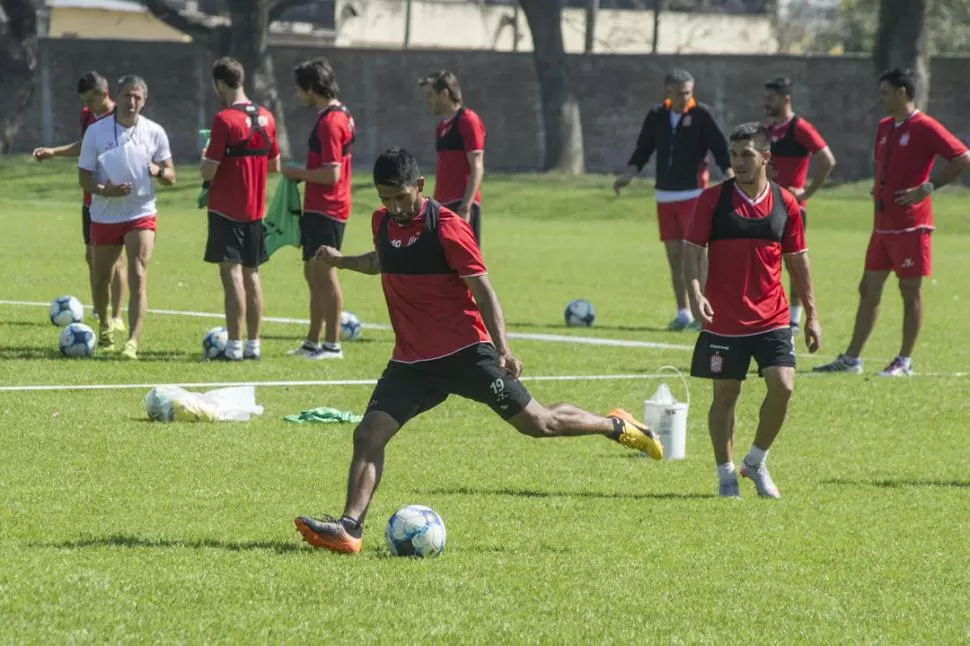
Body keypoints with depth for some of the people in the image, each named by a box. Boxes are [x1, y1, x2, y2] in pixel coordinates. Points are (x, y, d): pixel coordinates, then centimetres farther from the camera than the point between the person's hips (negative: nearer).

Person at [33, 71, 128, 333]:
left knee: (114, 256, -5)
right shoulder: (87, 115, 6)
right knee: (92, 255, 10)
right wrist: (54, 152, 23)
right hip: (91, 198, 7)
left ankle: (116, 317, -2)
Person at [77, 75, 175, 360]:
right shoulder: (96, 131, -4)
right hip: (104, 215, 1)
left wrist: (159, 171, -19)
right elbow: (84, 176, -2)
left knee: (138, 276, -16)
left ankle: (133, 342, -22)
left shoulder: (154, 132, -1)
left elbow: (171, 176, 5)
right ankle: (105, 329, 40)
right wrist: (104, 190, -23)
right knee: (100, 279, 12)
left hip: (141, 215, -1)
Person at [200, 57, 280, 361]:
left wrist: (205, 158, 4)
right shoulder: (265, 118, 6)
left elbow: (208, 171, -17)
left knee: (232, 273, -7)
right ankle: (253, 344, 15)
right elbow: (275, 165, 14)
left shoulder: (224, 119, -15)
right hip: (256, 210, 7)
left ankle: (234, 347, -10)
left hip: (227, 210, -7)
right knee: (251, 273, 13)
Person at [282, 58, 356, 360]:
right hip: (318, 208, 10)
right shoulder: (340, 115, 13)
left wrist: (298, 173, -10)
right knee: (313, 273, 15)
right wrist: (302, 174, 13)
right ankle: (313, 342, 22)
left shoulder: (329, 122, -18)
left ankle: (332, 344, -3)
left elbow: (331, 174, -23)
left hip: (325, 210, -10)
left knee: (324, 273, -6)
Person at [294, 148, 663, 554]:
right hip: (411, 361, 5)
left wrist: (502, 349, -19)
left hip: (464, 351, -5)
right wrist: (341, 261, 15)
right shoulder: (382, 223, 6)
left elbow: (482, 289, -12)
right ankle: (349, 527, -15)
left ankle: (616, 426, 25)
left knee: (536, 422, 2)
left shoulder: (446, 227, -14)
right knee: (368, 436, -11)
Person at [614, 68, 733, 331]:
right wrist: (630, 172, -2)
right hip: (665, 195, 5)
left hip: (693, 194, -5)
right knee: (674, 254, 7)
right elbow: (643, 149, 12)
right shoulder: (656, 116, 7)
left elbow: (719, 147, -8)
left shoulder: (701, 115, -5)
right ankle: (683, 313, 14)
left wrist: (730, 174, -21)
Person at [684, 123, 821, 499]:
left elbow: (797, 260, 10)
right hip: (723, 321, -1)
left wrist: (811, 313, 11)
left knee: (782, 386, -12)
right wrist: (695, 293, -22)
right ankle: (726, 475, 18)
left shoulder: (785, 203, 3)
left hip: (772, 319, 1)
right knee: (725, 395, 4)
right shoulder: (712, 200, -4)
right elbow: (692, 250, -5)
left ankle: (756, 462, 9)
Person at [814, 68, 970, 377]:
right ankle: (851, 358, 14)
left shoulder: (924, 127, -11)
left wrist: (927, 188, -19)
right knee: (869, 289, 9)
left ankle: (904, 362, 5)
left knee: (910, 290, -1)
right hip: (883, 223, 8)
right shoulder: (885, 127, 13)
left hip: (910, 225, -8)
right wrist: (879, 189, 12)